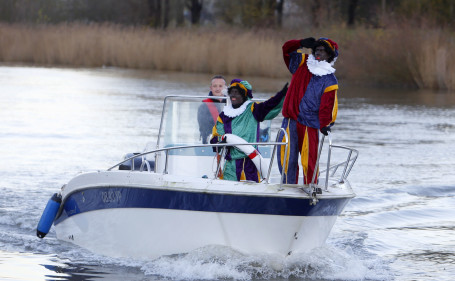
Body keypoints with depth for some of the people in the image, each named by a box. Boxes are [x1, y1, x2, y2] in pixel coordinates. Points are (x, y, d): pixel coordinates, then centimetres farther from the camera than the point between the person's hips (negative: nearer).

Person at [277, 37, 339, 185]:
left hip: (310, 125, -3)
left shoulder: (330, 80, 1)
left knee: (309, 161, -5)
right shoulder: (302, 63, 12)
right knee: (286, 156, -3)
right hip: (290, 121, 3)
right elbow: (287, 49, 12)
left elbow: (327, 105, -5)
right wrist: (301, 44, -6)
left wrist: (325, 124, -18)